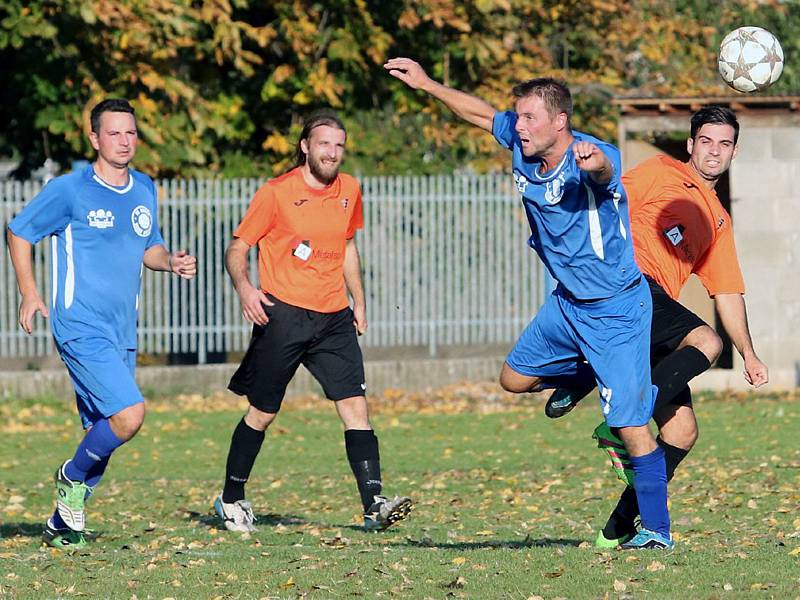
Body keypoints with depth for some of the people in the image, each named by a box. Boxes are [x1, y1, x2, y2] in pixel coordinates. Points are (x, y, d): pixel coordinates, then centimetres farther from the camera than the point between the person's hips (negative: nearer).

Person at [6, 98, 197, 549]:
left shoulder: (145, 189, 11)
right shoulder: (69, 190, -7)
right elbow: (19, 232, 4)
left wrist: (172, 262, 2)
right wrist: (29, 293, -1)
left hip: (123, 333, 7)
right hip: (81, 326, -7)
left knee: (103, 433, 9)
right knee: (129, 415, -21)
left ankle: (62, 525, 24)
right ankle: (73, 478, 4)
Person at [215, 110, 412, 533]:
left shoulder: (349, 190, 9)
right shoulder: (276, 193, -6)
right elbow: (237, 248, -3)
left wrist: (359, 302, 22)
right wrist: (244, 288, -22)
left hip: (334, 319, 4)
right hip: (282, 314, -4)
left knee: (355, 406, -10)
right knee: (262, 413, 4)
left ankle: (374, 504, -15)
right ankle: (231, 499, 22)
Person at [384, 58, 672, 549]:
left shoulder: (593, 161, -28)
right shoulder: (523, 145, -5)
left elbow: (604, 171, -54)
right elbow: (481, 113, 14)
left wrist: (594, 163, -77)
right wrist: (427, 84, 17)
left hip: (617, 310, -8)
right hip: (567, 303, 8)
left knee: (631, 426, -10)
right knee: (515, 379, 21)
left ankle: (657, 531, 0)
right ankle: (583, 377, 47)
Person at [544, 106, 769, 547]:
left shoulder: (719, 220, 31)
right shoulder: (662, 173, 13)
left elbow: (727, 293, 29)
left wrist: (748, 355, 22)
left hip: (648, 335, 7)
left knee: (683, 431, -2)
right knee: (706, 342, -32)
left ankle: (620, 526, 0)